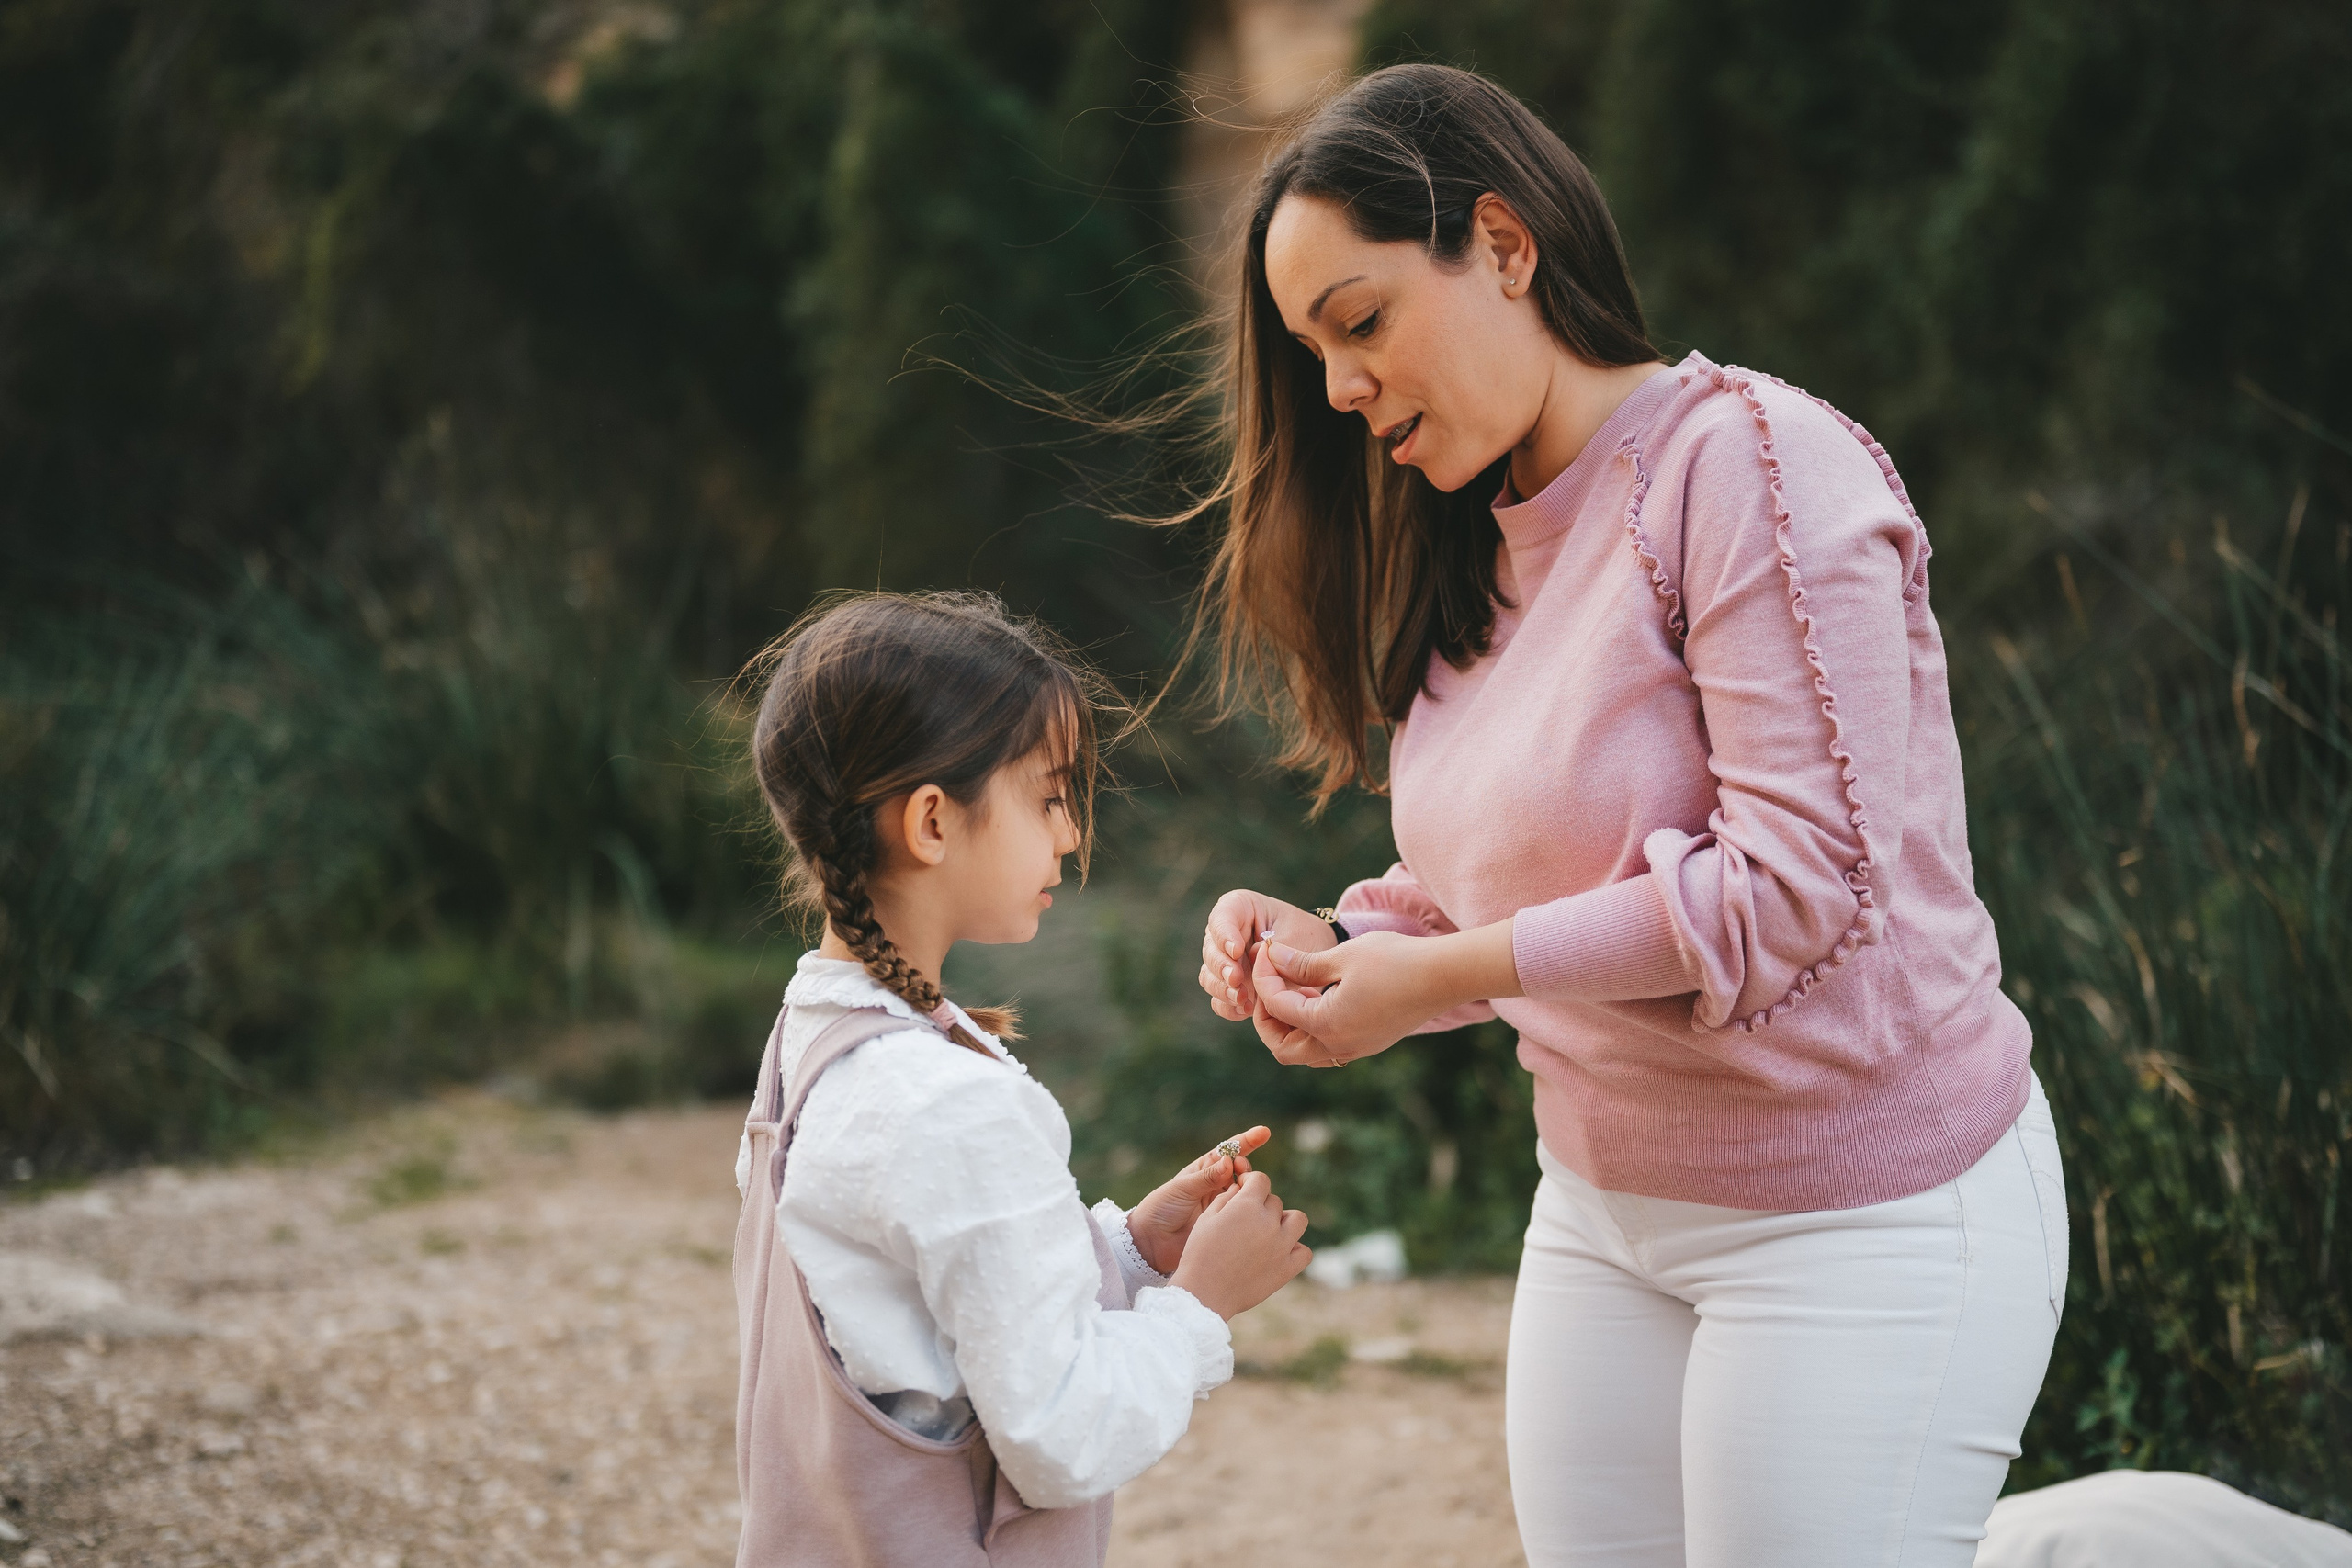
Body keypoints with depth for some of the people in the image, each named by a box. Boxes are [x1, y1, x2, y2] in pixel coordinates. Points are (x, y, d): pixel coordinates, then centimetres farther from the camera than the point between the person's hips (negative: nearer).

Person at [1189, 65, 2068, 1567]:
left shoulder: (1749, 459, -16)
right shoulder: (1479, 550, 10)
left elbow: (1802, 875, -23)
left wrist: (1438, 976, -22)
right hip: (1604, 1207, 7)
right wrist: (1331, 945, -7)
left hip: (1858, 1208, -7)